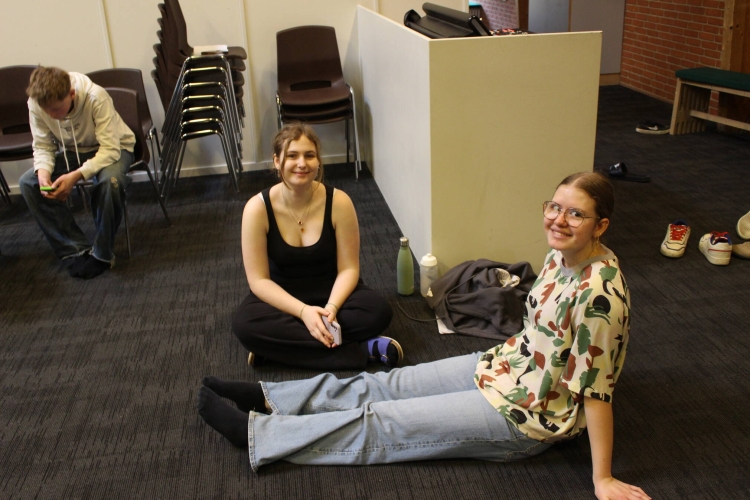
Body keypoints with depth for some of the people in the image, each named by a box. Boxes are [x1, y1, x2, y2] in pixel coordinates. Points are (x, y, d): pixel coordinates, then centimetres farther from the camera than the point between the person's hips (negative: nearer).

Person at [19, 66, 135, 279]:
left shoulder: (95, 97, -32)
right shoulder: (35, 104, -19)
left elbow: (110, 149, -31)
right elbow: (42, 147, -7)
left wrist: (76, 175, -43)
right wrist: (43, 171, -29)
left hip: (112, 149, -4)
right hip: (70, 151, 5)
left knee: (110, 181, -38)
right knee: (28, 183, -18)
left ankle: (102, 254, -17)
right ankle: (78, 250, -12)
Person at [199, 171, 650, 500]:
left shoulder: (598, 293, -30)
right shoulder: (561, 255, -4)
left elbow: (596, 389, -26)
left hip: (526, 417, -8)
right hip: (506, 365, 8)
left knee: (381, 422, -6)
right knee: (384, 385, 7)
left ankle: (252, 431, 3)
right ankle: (264, 396, 17)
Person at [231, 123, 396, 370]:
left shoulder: (338, 202, -16)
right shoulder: (257, 208, -17)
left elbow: (348, 268, -10)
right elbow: (258, 280, -15)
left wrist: (331, 308, -28)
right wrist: (303, 311, -28)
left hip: (331, 291, 1)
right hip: (281, 297, 0)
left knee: (378, 310, -28)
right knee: (244, 323, -32)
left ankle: (278, 344, -21)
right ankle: (362, 350, -28)